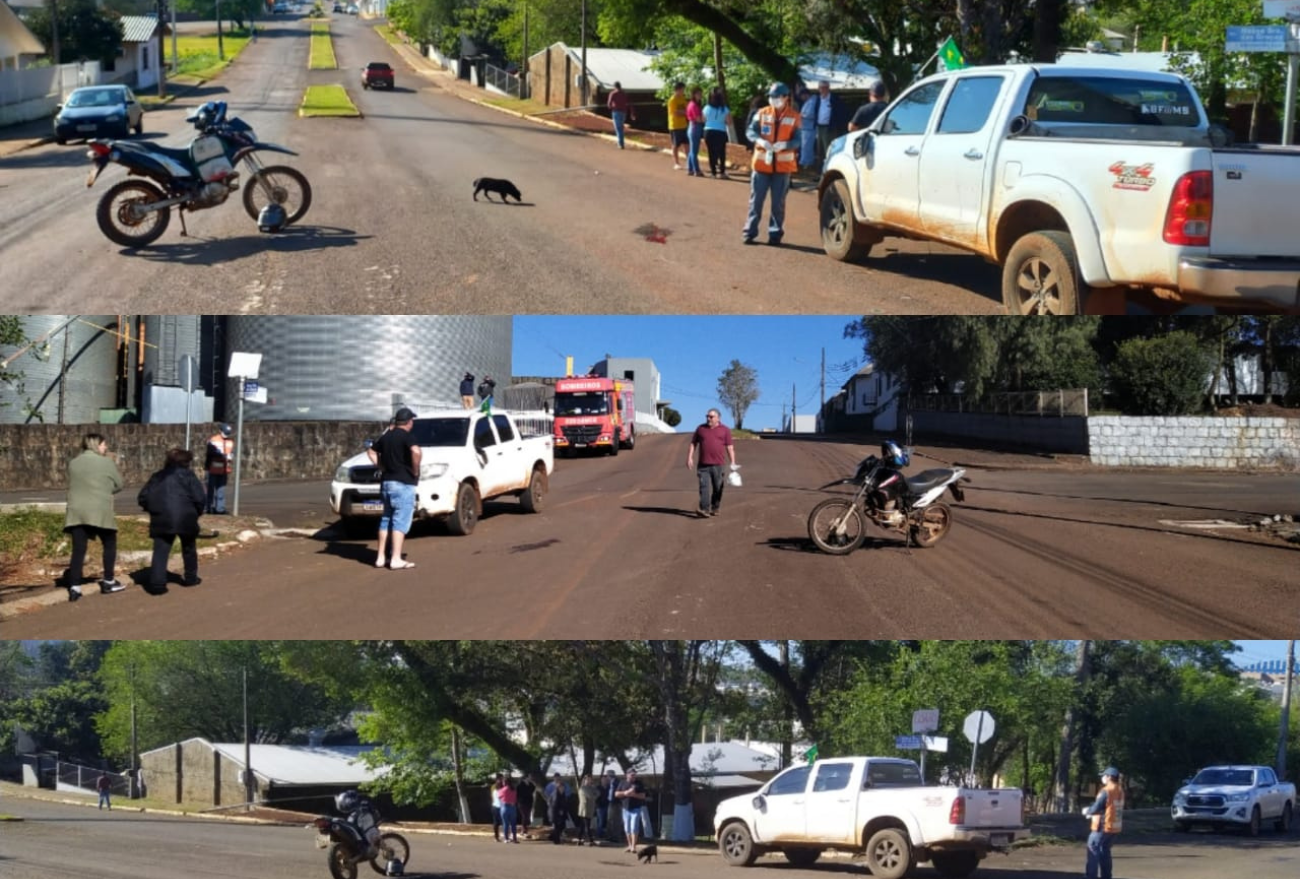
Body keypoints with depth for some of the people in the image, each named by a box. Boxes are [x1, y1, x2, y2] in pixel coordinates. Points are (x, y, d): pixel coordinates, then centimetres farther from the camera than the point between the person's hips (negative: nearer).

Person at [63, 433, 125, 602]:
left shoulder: (73, 463, 10)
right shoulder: (106, 463, -3)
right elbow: (118, 485, 4)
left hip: (76, 512, 4)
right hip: (100, 512, -4)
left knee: (78, 550, 1)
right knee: (109, 544, 16)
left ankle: (74, 587, -8)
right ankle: (108, 582, 19)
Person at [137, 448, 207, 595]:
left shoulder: (157, 476, 14)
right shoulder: (188, 475, 2)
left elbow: (143, 498, 11)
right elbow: (200, 498, -7)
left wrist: (153, 510, 23)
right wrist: (198, 512, 11)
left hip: (161, 520, 2)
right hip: (185, 519, -2)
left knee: (160, 551, -3)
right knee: (189, 548, 20)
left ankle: (157, 583, -16)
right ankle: (190, 577, 31)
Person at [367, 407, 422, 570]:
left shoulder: (386, 437, 13)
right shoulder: (406, 437, -10)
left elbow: (371, 451, 24)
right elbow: (416, 451, -28)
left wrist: (382, 468, 16)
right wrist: (415, 471, -15)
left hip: (386, 482, 7)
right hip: (403, 483, -7)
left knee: (386, 519, 14)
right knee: (401, 521, -6)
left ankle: (380, 558, 15)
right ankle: (396, 560, -10)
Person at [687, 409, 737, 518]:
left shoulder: (725, 430, 5)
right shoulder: (701, 429, 11)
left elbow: (730, 447, 2)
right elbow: (693, 443, 14)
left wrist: (733, 463, -4)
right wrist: (690, 457, 4)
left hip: (718, 465, -1)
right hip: (704, 464, 1)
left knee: (718, 488, 6)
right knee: (704, 486, -11)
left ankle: (714, 509, 20)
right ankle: (704, 509, -19)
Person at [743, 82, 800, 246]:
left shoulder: (793, 117, 0)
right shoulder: (762, 113, 3)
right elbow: (751, 131, 1)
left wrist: (785, 144, -23)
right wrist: (760, 140, -21)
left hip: (783, 165, -1)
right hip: (762, 163, 1)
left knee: (778, 202, 4)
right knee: (756, 199, 3)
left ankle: (775, 234, 12)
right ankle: (750, 232, 8)